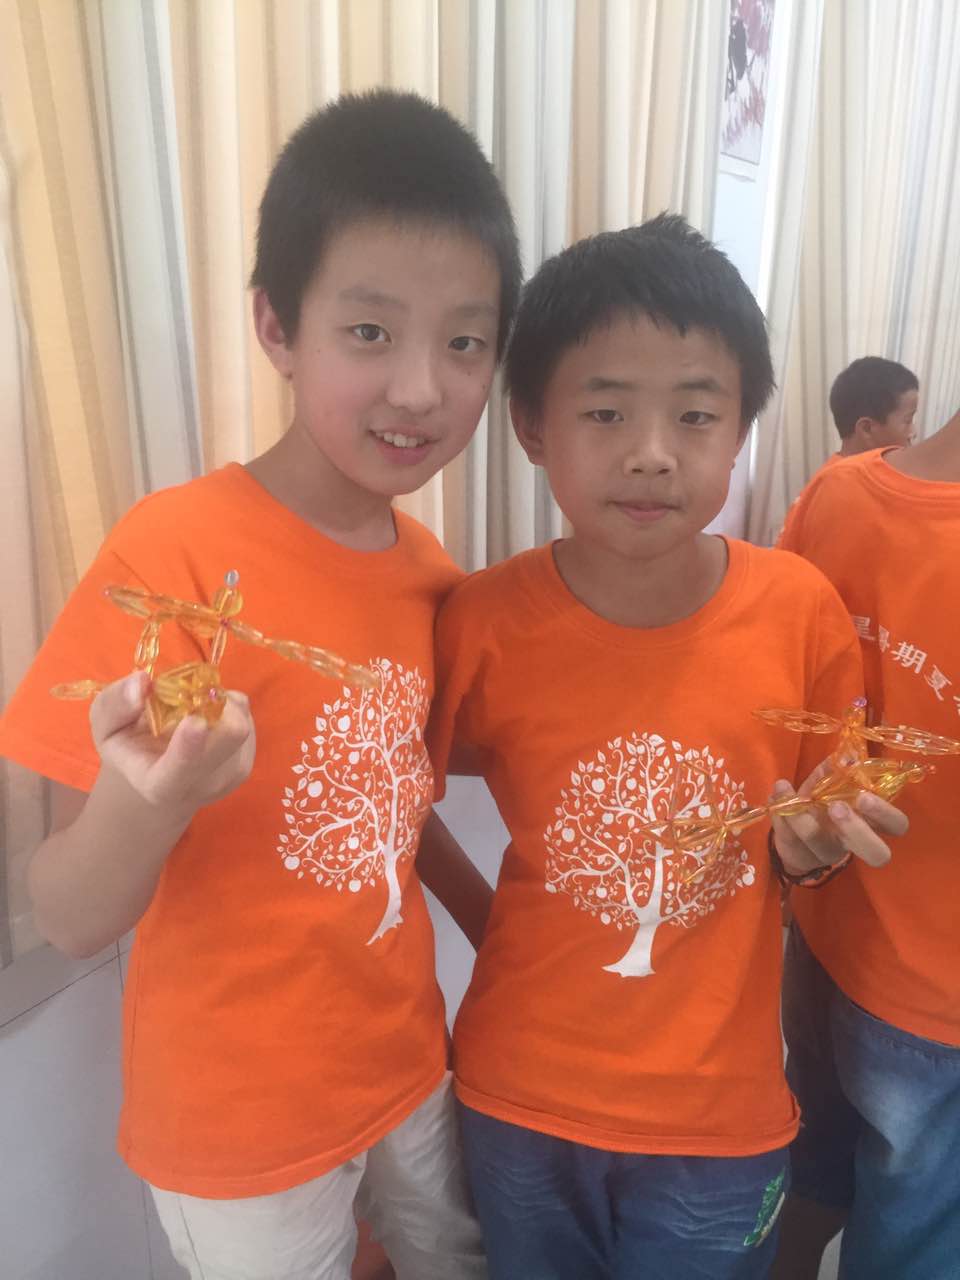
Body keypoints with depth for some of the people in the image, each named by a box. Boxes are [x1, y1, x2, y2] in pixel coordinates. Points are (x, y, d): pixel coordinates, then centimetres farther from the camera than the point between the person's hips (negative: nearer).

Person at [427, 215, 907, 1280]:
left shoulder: (802, 613, -14)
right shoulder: (481, 624, -18)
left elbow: (809, 840, 1)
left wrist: (812, 845, -18)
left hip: (718, 1118, 1)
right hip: (518, 1108, 0)